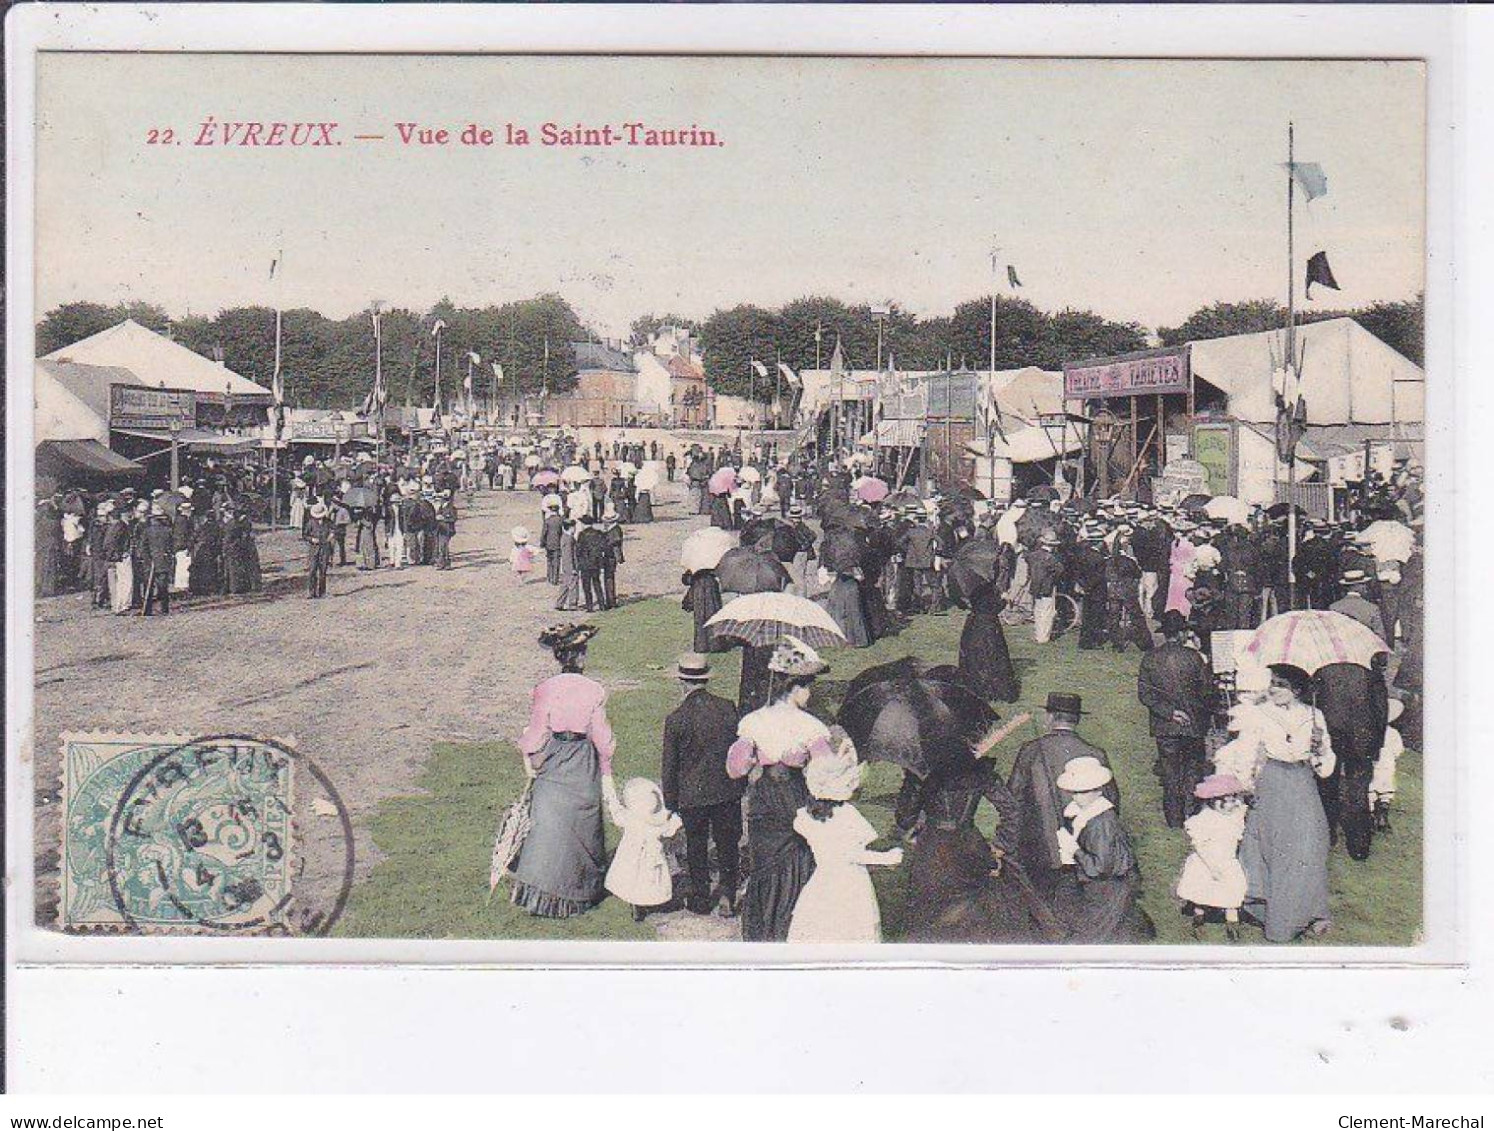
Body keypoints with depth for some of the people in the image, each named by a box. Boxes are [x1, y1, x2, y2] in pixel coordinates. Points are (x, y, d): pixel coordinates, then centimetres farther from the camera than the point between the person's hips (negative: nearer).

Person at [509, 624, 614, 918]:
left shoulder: (545, 690, -9)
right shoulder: (594, 691, -8)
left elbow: (536, 732, -5)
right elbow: (601, 736, -3)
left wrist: (530, 761, 11)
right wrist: (606, 768, 11)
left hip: (553, 764, -1)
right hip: (585, 766, 1)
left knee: (549, 824, 2)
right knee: (583, 825, 14)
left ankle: (543, 891, -5)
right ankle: (583, 889, 26)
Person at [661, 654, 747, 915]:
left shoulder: (675, 719, -16)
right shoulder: (728, 708, -9)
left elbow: (670, 766, -8)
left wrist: (670, 802, 4)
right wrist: (741, 783, 15)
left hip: (693, 794, -2)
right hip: (729, 789, 2)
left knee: (696, 847, 15)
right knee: (728, 843, 16)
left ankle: (700, 899, 26)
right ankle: (727, 893, 12)